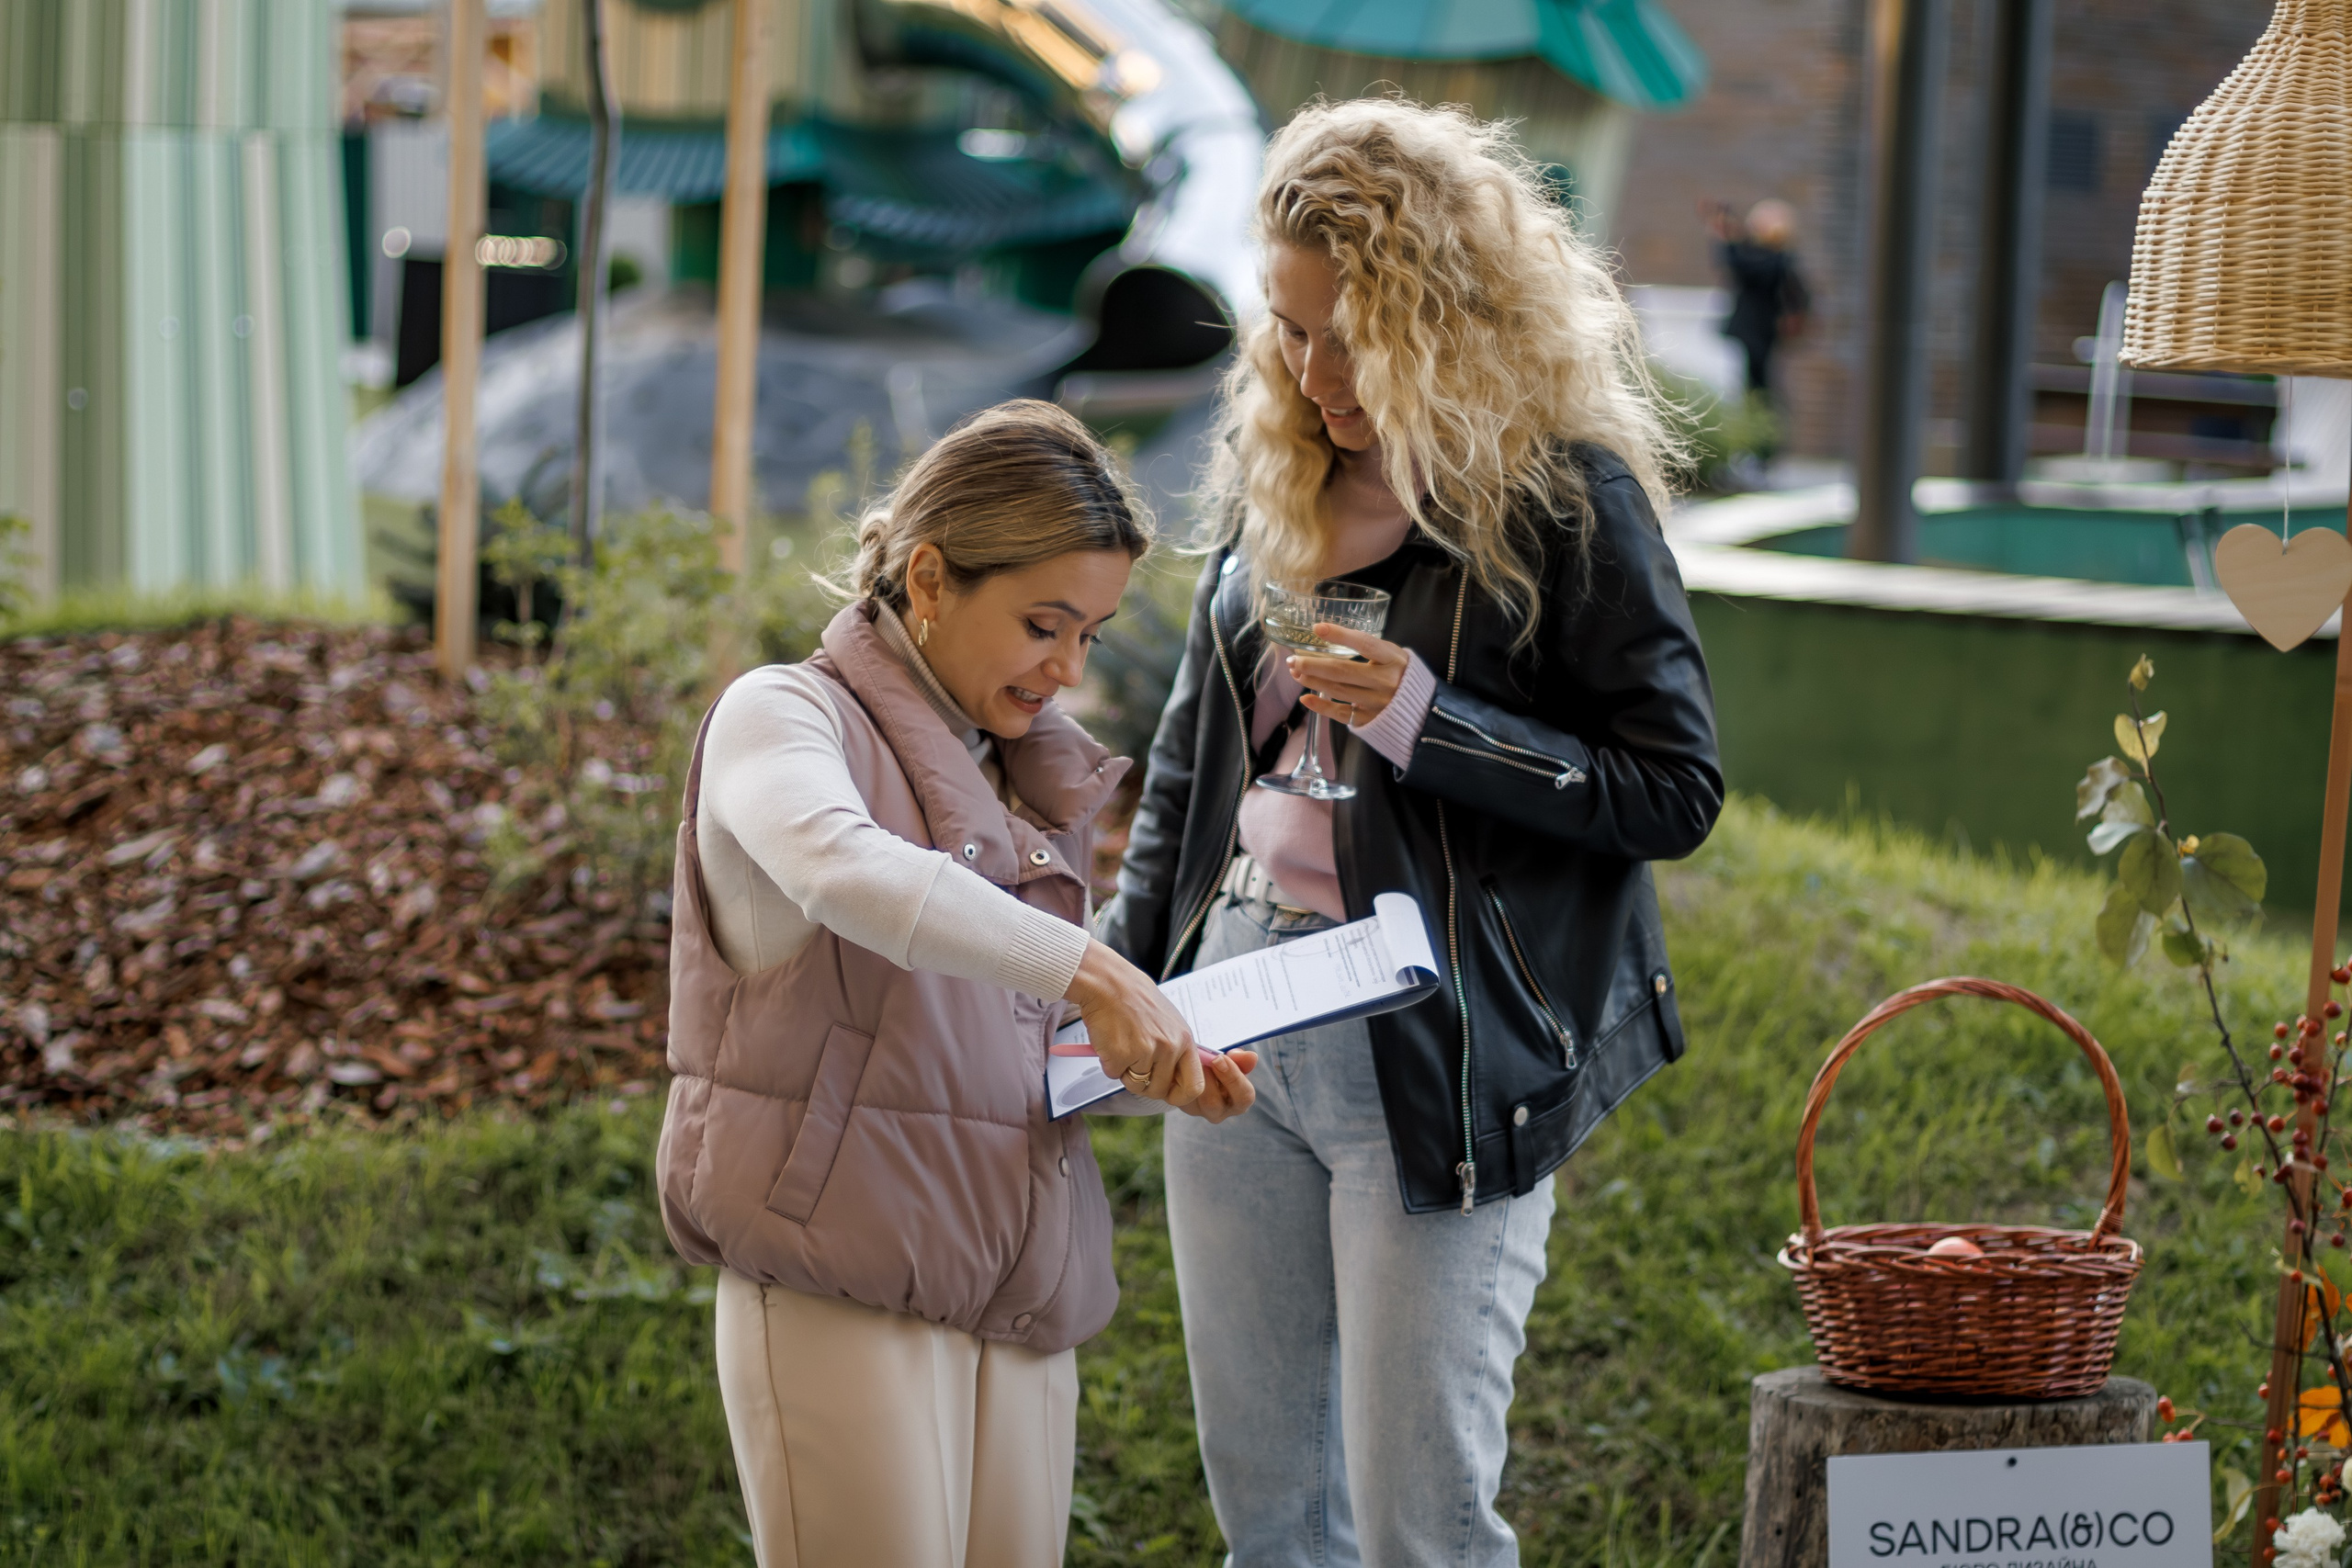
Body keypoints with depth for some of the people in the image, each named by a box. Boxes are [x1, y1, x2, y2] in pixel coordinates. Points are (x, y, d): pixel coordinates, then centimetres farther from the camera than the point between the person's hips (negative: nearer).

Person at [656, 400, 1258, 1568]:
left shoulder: (1035, 782, 19)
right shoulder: (785, 715, -4)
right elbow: (840, 868, -28)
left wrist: (1155, 1066, 2)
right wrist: (1090, 974, -35)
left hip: (1016, 1294, 7)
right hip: (845, 1283, -7)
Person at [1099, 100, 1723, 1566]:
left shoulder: (1566, 496, -10)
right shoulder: (1277, 465, 9)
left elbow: (1677, 790, -11)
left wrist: (1424, 722, -21)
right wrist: (1123, 964, 14)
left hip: (1435, 1051, -6)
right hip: (1237, 1008, 7)